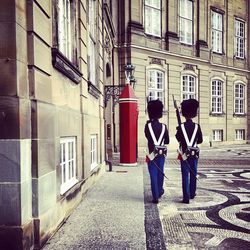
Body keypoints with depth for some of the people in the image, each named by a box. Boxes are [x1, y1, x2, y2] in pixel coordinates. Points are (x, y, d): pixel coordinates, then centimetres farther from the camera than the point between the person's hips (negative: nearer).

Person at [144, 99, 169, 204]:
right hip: (161, 154, 2)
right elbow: (167, 141, 4)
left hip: (152, 153, -2)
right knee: (160, 173, 19)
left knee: (153, 175, 2)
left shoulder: (148, 125, -9)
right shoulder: (164, 126, -3)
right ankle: (160, 191, 36)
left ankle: (155, 197, 2)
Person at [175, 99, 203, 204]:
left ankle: (186, 197, -1)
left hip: (184, 153, -2)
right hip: (194, 154, 2)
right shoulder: (197, 126, -5)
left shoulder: (181, 127, -10)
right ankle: (192, 194, 31)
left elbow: (178, 138, 2)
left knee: (185, 175, 0)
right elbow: (200, 140, 3)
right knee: (193, 174, 16)